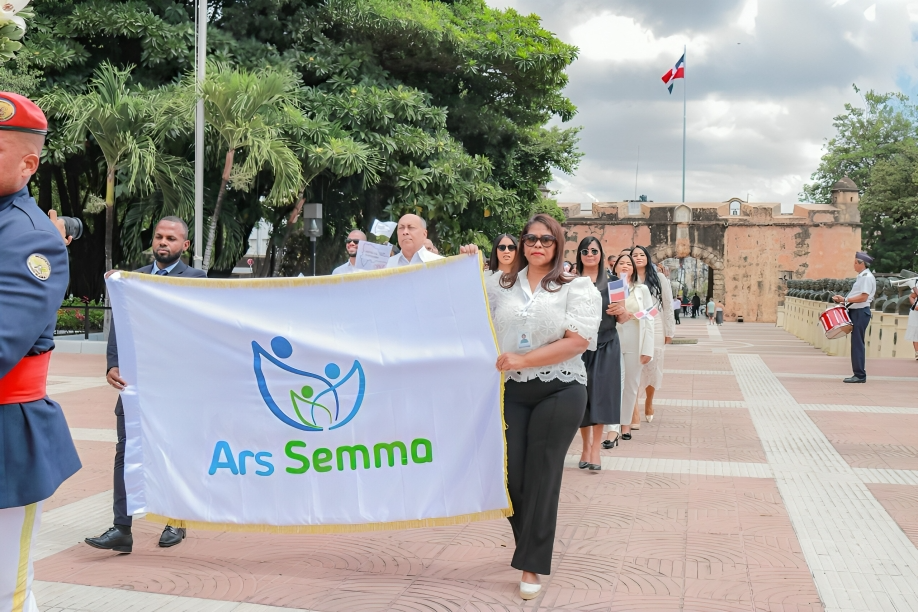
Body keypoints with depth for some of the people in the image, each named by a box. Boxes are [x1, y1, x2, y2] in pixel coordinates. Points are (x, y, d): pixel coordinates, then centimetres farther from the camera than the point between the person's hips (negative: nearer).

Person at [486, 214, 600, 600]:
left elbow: (578, 341, -13)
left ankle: (532, 566, 12)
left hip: (559, 391, -3)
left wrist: (524, 360, -18)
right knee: (511, 474, 6)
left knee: (541, 476, 1)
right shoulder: (500, 285, 10)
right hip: (511, 391, 3)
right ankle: (530, 545, 31)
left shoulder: (578, 287, -2)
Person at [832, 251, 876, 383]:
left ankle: (860, 375, -5)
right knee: (856, 343, 11)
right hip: (856, 311, 10)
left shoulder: (867, 277, -13)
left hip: (861, 312, -10)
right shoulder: (861, 276, 18)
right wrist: (844, 300, 10)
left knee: (857, 343, -8)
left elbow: (863, 297, -21)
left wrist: (845, 299, -18)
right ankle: (858, 373, 15)